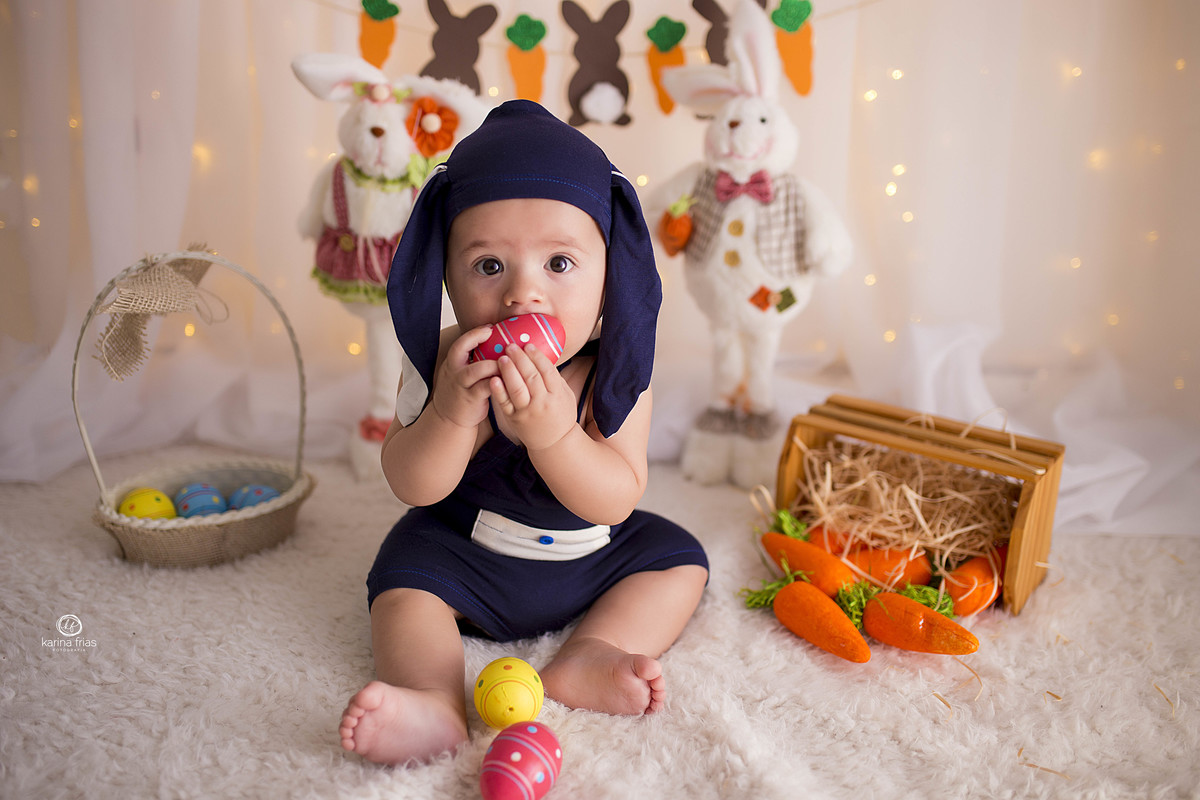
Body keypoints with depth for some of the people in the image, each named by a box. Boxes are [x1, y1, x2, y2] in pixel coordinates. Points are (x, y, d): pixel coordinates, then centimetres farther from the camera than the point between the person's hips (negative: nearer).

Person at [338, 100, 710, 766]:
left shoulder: (614, 372, -20)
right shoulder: (445, 364, -19)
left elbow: (617, 500, -26)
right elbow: (413, 487, -21)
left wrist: (552, 427, -43)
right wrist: (452, 411, -41)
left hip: (590, 559, 2)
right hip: (465, 552, -1)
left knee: (679, 560, -8)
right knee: (403, 576, -22)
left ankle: (586, 657, -22)